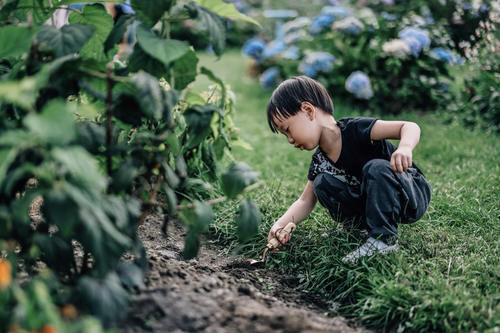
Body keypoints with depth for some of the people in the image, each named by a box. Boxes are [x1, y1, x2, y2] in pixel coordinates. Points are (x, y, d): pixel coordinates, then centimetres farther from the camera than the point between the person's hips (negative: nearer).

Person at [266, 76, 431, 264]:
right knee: (322, 183, -11)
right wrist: (282, 223, -16)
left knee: (376, 168, -35)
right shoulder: (319, 162, -1)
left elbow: (410, 127, -27)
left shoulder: (355, 129, -23)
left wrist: (405, 147, -50)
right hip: (375, 204, 6)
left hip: (414, 195, -6)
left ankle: (384, 238, -26)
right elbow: (305, 201, 2)